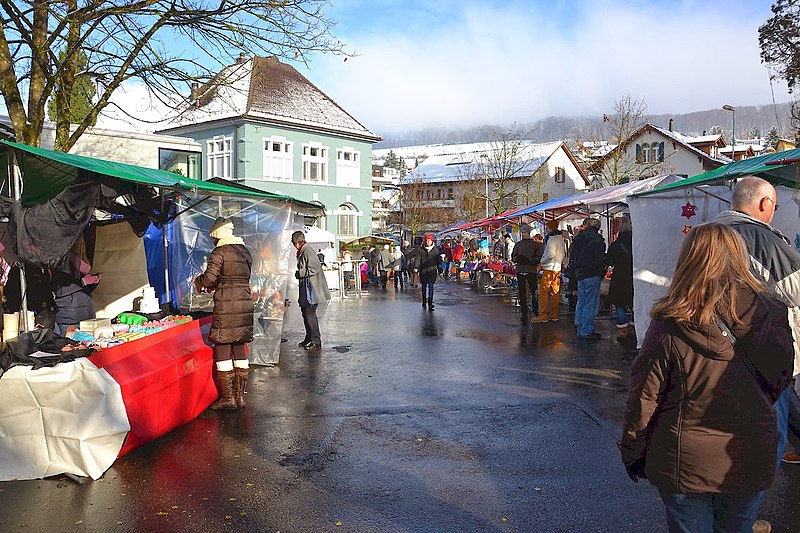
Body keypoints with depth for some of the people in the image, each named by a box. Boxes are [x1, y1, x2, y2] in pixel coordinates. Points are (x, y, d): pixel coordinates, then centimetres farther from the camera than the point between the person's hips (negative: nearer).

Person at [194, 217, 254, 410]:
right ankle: (240, 395, 16)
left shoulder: (219, 252, -7)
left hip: (226, 304, -7)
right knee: (239, 349, 12)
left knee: (222, 350, 0)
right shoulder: (245, 251, 16)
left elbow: (210, 277, -12)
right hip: (245, 301, 7)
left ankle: (228, 398, 3)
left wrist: (198, 282, 11)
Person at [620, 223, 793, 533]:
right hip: (752, 461, 3)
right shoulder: (772, 317, -11)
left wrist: (632, 454, 1)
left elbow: (644, 397, -13)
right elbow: (779, 382, 5)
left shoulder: (670, 324, -20)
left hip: (685, 463, -3)